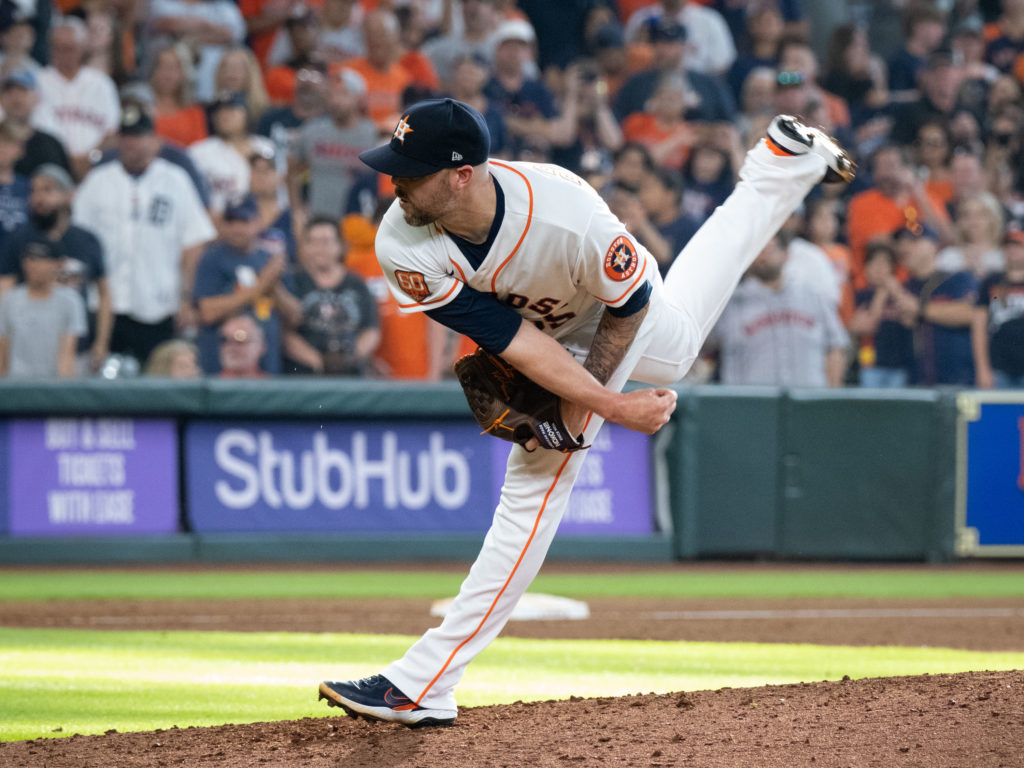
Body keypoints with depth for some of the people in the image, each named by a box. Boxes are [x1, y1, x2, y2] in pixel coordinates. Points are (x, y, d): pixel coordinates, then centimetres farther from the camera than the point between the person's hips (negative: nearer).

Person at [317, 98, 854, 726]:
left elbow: (629, 304, -23)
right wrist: (615, 407, -32)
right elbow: (512, 341, -31)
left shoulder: (569, 215, -44)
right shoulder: (402, 246, -35)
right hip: (540, 334, 5)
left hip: (617, 318, -4)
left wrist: (584, 401, -23)